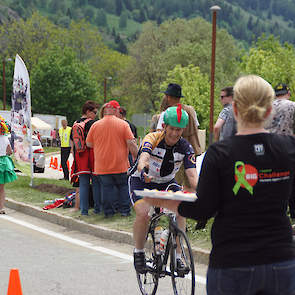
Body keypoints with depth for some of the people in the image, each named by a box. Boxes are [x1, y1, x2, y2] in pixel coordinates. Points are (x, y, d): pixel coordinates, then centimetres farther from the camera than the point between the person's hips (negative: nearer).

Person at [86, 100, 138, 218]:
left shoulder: (95, 125, -1)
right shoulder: (123, 124, -6)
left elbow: (89, 144, 6)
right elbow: (131, 144, -9)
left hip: (102, 167, 1)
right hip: (121, 165, -1)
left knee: (106, 187, 8)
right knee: (123, 186, 12)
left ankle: (108, 211, 7)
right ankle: (125, 210, 11)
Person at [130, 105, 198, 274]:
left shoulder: (186, 148, -15)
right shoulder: (153, 139, -23)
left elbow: (192, 174, -26)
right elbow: (144, 157, -42)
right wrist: (143, 171, -66)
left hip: (167, 183, 3)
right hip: (142, 181, -3)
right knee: (143, 214, -26)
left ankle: (177, 256, -13)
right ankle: (139, 253, -4)